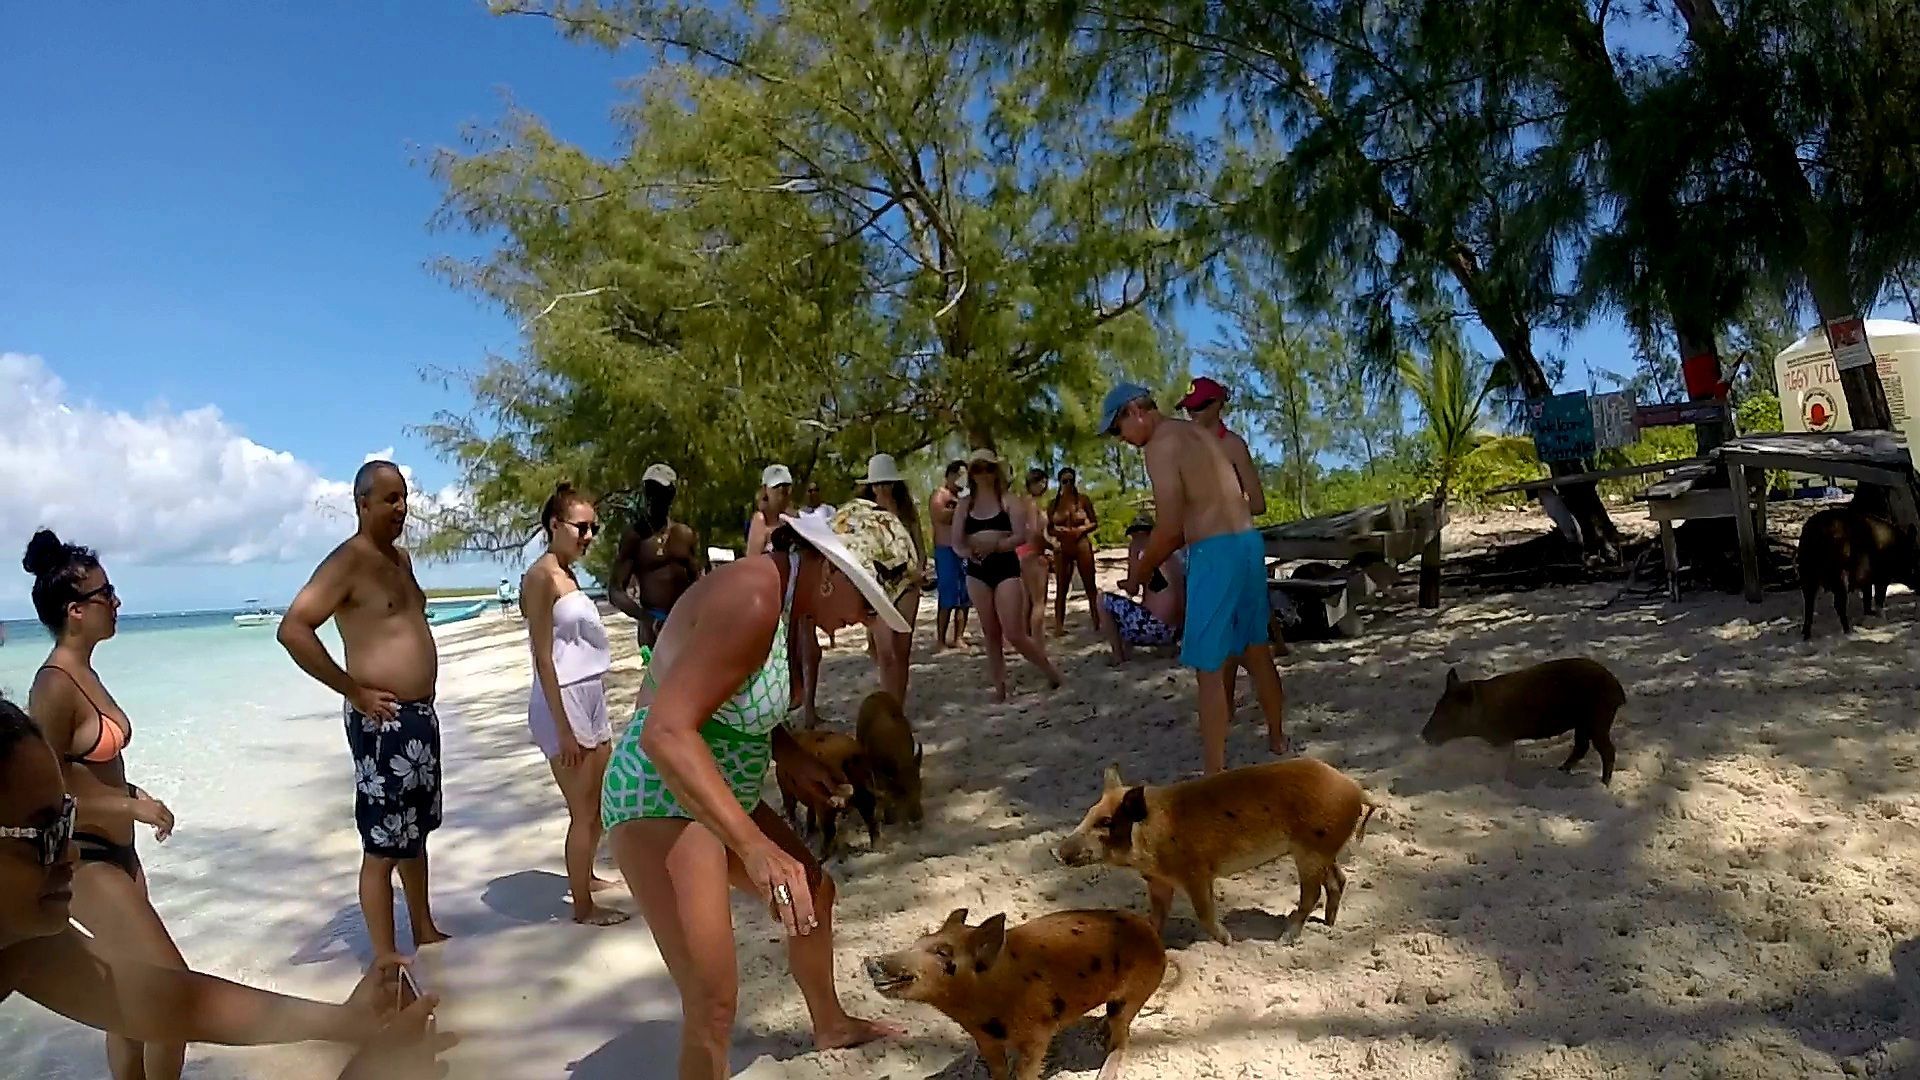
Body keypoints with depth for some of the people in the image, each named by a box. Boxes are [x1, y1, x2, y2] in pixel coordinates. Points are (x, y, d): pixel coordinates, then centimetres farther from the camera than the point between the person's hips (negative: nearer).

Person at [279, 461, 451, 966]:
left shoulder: (401, 557, 13)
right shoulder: (347, 561, -15)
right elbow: (292, 629, -25)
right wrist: (354, 691, -21)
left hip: (422, 714, 9)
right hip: (382, 721, -9)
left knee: (416, 831, 20)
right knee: (383, 847, -1)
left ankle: (425, 933, 35)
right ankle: (387, 961, 9)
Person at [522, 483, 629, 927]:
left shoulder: (569, 574, 11)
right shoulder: (541, 576, -16)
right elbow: (544, 659, -18)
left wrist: (589, 712, 17)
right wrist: (564, 728, -19)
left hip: (592, 697, 9)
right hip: (563, 702, -9)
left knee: (602, 800, 21)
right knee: (583, 809, 3)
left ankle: (585, 876, 40)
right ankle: (583, 906, 18)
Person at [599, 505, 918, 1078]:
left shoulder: (778, 596, 6)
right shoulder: (754, 597, -26)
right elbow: (666, 731, -34)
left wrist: (789, 755, 1)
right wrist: (755, 845, -39)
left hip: (717, 796, 11)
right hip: (661, 799, -10)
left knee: (813, 892, 24)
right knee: (714, 999, -13)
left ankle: (830, 1024, 49)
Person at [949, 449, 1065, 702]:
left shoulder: (1008, 501, -2)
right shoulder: (965, 505, 6)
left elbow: (1021, 536, -12)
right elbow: (956, 543, 2)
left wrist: (995, 544, -19)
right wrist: (973, 548, -17)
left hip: (1006, 569, -4)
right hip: (977, 572, 4)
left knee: (1014, 634, -9)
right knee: (991, 634, 10)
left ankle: (1050, 670, 14)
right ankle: (999, 687, 19)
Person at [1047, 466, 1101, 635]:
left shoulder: (1083, 499, 1)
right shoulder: (1053, 503, 5)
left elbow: (1095, 523, 5)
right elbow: (1049, 529, 10)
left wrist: (1082, 529, -13)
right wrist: (1058, 532, -12)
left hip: (1082, 546, -1)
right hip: (1062, 549, 1)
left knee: (1090, 585, 3)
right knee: (1061, 588, 2)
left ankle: (1097, 621, 9)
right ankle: (1059, 625, 4)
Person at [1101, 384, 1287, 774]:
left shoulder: (1160, 445, -10)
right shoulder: (1196, 434, 19)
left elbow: (1169, 528, -15)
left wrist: (1138, 575, -1)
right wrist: (1152, 563, 21)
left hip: (1216, 553, -9)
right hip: (1247, 542, 9)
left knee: (1208, 667, -3)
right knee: (1256, 648, 23)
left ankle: (1215, 774, 0)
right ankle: (1276, 738, 39)